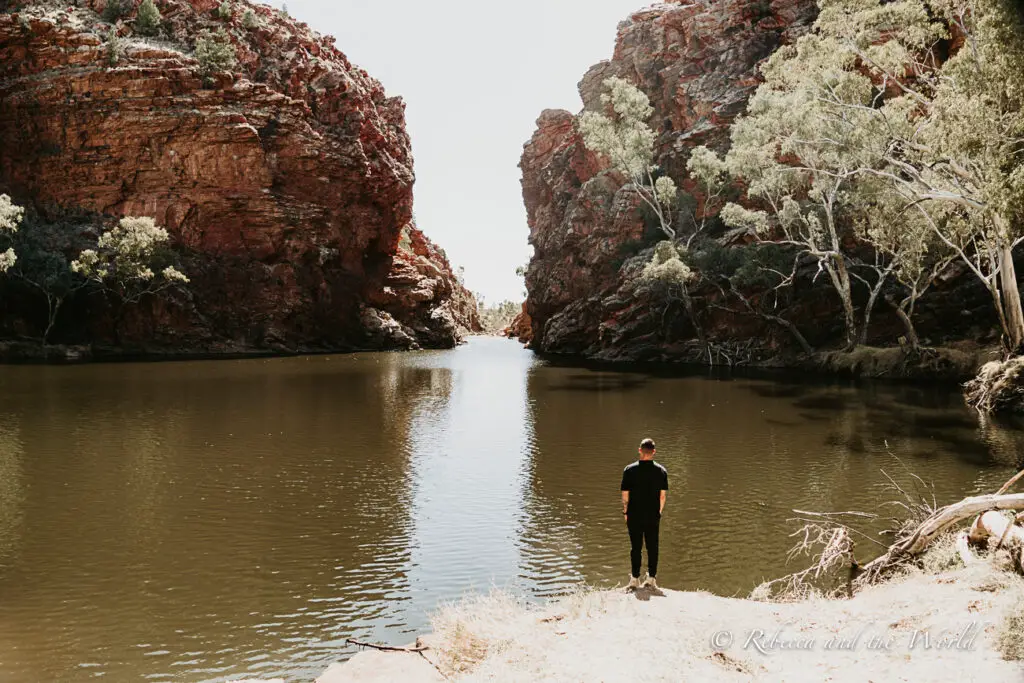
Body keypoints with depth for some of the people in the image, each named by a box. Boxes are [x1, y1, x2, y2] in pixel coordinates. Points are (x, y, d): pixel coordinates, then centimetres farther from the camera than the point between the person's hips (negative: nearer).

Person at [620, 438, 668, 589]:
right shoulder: (661, 471, -1)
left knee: (635, 547, 6)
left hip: (634, 515, -1)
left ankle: (635, 578, 9)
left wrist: (625, 512, 6)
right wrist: (659, 511, 13)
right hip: (653, 516, 1)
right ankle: (651, 578, 13)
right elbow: (663, 494, 1)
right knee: (652, 547, 9)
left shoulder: (630, 470, -7)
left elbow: (625, 494, -6)